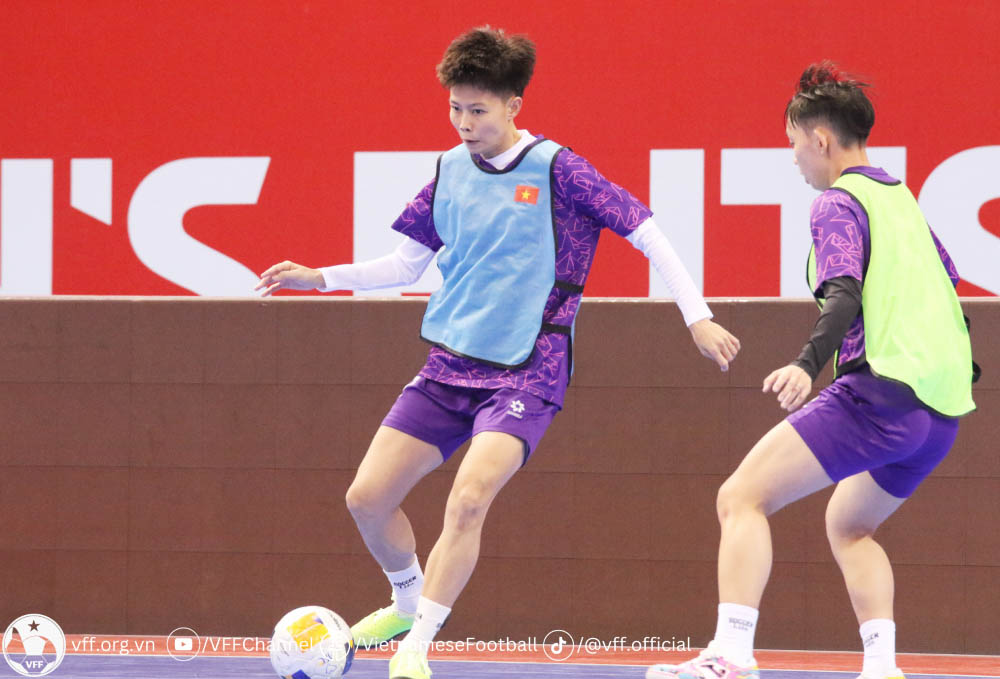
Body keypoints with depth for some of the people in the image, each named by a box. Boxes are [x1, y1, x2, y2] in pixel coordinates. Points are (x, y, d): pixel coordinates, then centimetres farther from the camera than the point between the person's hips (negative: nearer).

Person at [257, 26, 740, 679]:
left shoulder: (554, 168, -9)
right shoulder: (450, 171, 7)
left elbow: (646, 231, -7)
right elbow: (407, 263, 17)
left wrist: (697, 316, -12)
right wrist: (319, 278, 6)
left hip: (526, 373, -6)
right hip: (449, 364, 6)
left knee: (469, 498, -26)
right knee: (368, 497, 0)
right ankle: (409, 602, 28)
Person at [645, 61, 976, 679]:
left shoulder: (839, 203, -4)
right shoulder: (900, 197, 21)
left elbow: (845, 296, -21)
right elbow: (948, 281, 33)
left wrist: (808, 364, -36)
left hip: (880, 390, -9)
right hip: (942, 407, 9)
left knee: (743, 498, -10)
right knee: (849, 526, 27)